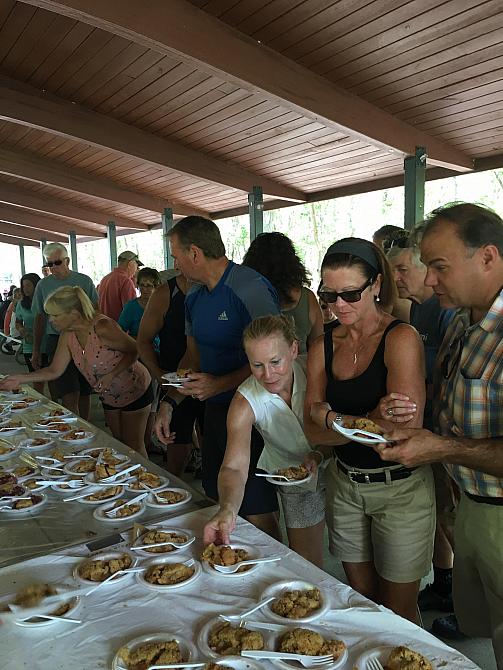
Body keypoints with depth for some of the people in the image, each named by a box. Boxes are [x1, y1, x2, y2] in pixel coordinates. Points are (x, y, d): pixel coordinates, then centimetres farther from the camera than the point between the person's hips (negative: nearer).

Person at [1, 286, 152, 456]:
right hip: (109, 396, 7)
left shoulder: (102, 327, -30)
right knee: (119, 442, 18)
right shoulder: (67, 335, -7)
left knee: (133, 446, 3)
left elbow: (134, 350, -21)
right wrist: (21, 379, -8)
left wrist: (111, 376, -29)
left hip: (135, 390, -7)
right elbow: (55, 370, 0)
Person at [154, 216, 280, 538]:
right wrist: (169, 402, 5)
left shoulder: (251, 288, -19)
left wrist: (220, 384, -24)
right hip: (214, 410, 8)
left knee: (257, 513, 0)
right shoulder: (194, 296, 8)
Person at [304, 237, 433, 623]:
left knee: (397, 613, 13)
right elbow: (313, 430, -4)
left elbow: (405, 425, -25)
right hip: (344, 483, 5)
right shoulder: (323, 347, 1)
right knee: (361, 598, 20)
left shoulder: (401, 338, -15)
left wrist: (334, 419, -15)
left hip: (400, 488, -4)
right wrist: (367, 422, -22)